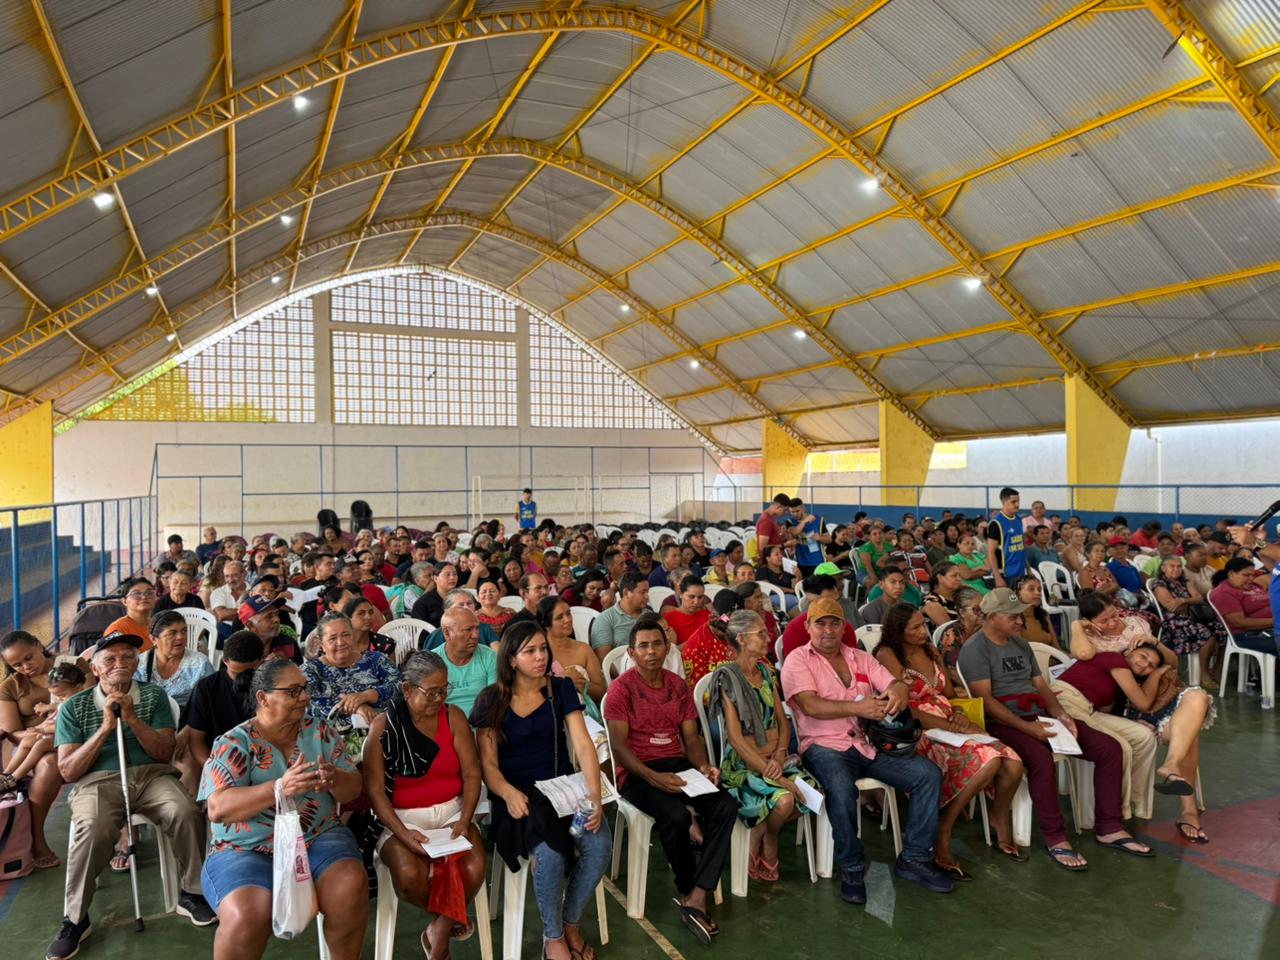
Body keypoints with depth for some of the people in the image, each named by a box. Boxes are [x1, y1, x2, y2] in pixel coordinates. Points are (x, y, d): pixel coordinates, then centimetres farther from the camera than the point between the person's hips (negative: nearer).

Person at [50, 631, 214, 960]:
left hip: (152, 775, 1)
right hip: (97, 782, -1)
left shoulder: (154, 696, 11)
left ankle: (191, 894, -7)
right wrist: (105, 728, -10)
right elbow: (67, 771, 1)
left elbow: (165, 753, 3)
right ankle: (75, 919, -12)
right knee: (93, 830, -35)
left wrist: (132, 719, -10)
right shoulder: (74, 707, 9)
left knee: (187, 813, -30)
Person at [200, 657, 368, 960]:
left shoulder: (320, 731, 6)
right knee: (248, 916, -31)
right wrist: (279, 788, -32)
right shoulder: (233, 743, -4)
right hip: (247, 849, -2)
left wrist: (335, 781, -20)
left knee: (351, 887, -26)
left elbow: (352, 790, 5)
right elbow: (218, 808, -17)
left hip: (318, 839, 3)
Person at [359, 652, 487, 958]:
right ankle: (449, 918, 6)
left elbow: (472, 774, -2)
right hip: (401, 817, -2)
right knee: (409, 875, -30)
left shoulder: (454, 717, -1)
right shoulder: (383, 726, -8)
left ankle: (438, 933, 6)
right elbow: (375, 790, -10)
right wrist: (403, 833, -21)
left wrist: (464, 821, -16)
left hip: (451, 810, 2)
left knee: (474, 869, -24)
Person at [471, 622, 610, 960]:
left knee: (600, 845, -25)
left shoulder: (561, 689, 2)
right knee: (550, 854, -31)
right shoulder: (492, 700, -2)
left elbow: (583, 745, -5)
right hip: (518, 794, -2)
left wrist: (594, 796, -20)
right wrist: (509, 793, -25)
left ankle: (571, 924, 4)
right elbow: (488, 763, -3)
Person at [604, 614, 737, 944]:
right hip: (637, 772, -5)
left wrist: (703, 765, -11)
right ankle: (688, 891, -4)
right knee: (676, 816, -32)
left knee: (726, 806, -20)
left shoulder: (679, 685, 11)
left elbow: (691, 737, 11)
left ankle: (697, 897, -20)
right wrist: (653, 777, -26)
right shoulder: (621, 688, -6)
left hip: (678, 765, 5)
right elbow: (619, 746, -12)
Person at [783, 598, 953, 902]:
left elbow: (894, 683, 8)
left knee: (928, 775, -9)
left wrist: (898, 691, -19)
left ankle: (914, 859, 3)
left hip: (870, 742, 6)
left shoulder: (861, 658, 17)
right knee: (842, 789, -35)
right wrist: (858, 708, -25)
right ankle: (852, 869, -12)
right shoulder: (798, 660, 0)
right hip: (825, 745, -6)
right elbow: (810, 705, -14)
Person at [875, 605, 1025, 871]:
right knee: (988, 761, -30)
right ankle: (943, 833, -14)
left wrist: (959, 714, -3)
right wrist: (950, 726, -15)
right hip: (921, 732, -7)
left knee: (1013, 765, -15)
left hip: (948, 724, 7)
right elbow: (905, 709, -14)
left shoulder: (930, 650, 16)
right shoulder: (888, 656, -9)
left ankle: (1000, 817, 17)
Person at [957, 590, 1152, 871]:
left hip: (1040, 717, 8)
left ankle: (1109, 828, 4)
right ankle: (1055, 839, -21)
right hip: (1003, 723, -8)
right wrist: (1025, 727, -24)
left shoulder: (1021, 644, 19)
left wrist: (1061, 715, -2)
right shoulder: (975, 650, -7)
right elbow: (985, 700, -16)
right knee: (1041, 759, -37)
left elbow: (1041, 687, 17)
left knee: (1109, 748, -4)